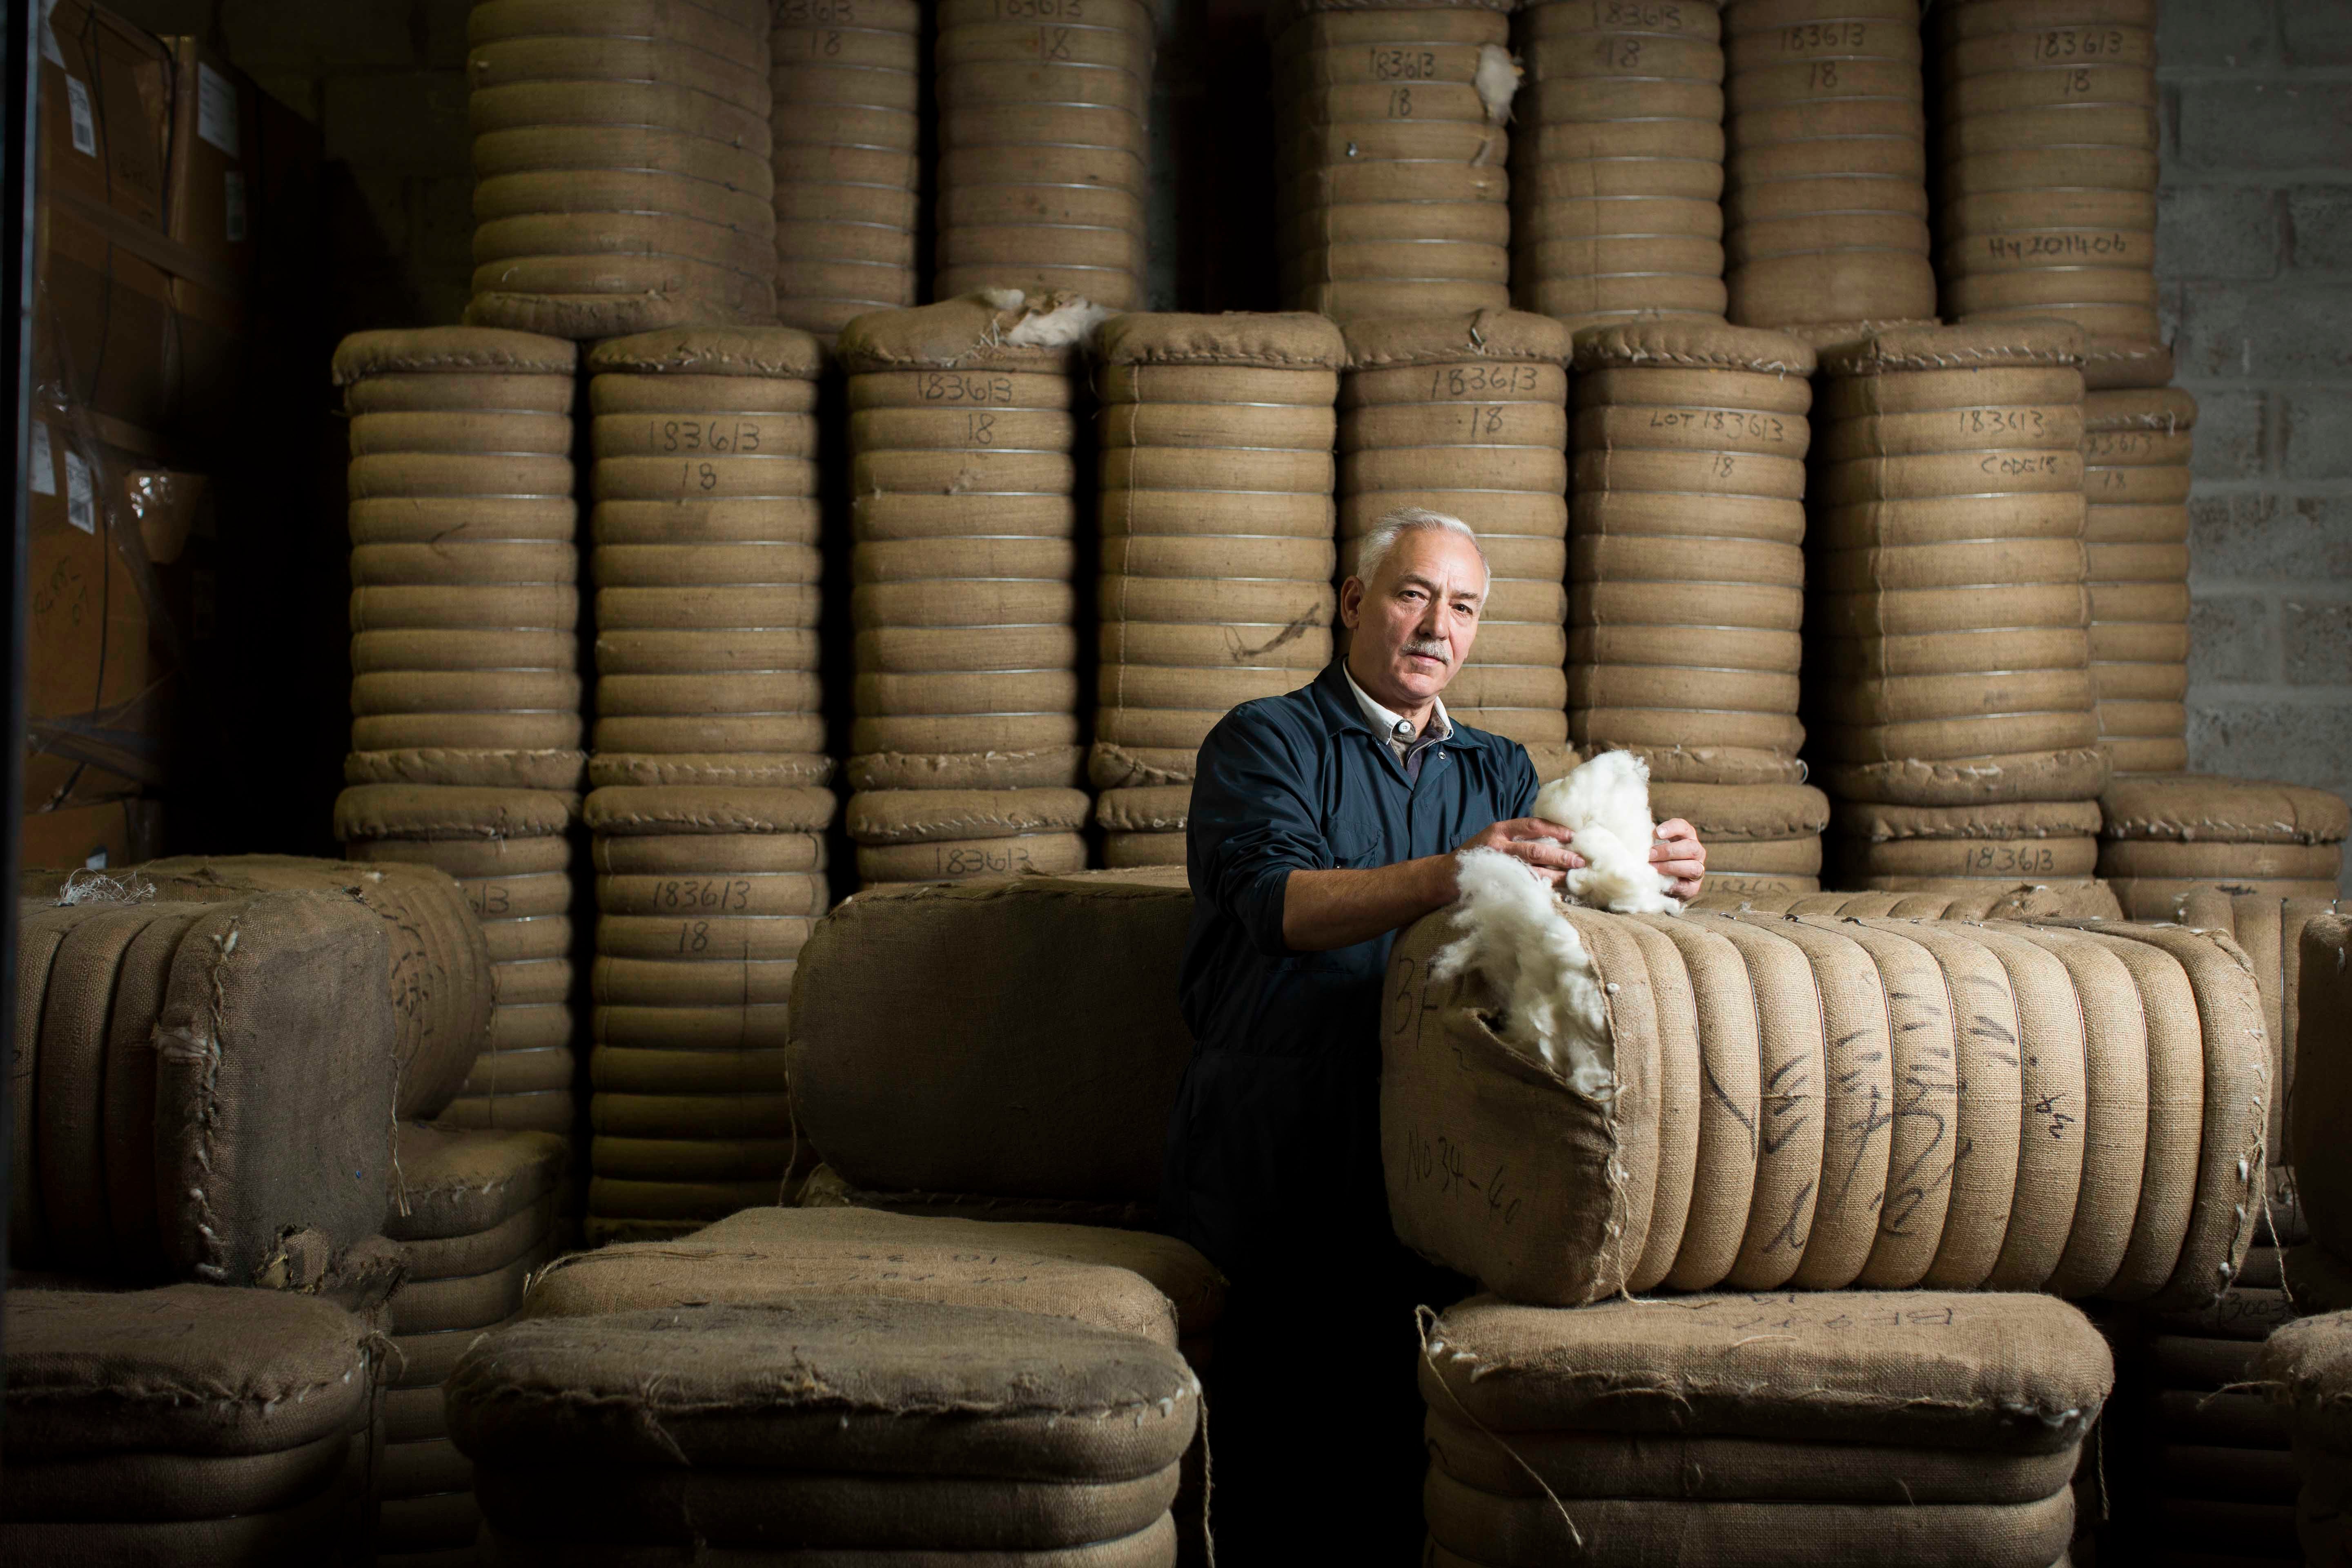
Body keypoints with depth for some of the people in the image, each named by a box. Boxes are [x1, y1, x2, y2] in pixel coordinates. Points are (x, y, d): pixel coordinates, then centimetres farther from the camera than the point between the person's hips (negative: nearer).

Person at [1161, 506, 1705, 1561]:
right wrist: (1450, 876, -32)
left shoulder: (1499, 772, 27)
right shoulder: (1263, 742, 11)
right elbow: (1277, 902, -12)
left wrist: (1652, 876, -13)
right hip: (1276, 1155, -3)